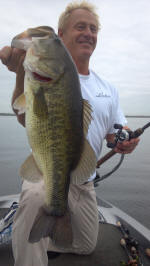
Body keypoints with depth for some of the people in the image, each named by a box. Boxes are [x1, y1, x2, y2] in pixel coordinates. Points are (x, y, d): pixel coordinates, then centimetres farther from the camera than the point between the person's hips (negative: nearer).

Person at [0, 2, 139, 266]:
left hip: (85, 182, 6)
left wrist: (125, 141, -13)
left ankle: (31, 234, 39)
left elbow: (115, 133, 11)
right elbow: (27, 119, -29)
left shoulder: (108, 89, 6)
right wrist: (23, 74, -48)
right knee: (36, 196, -42)